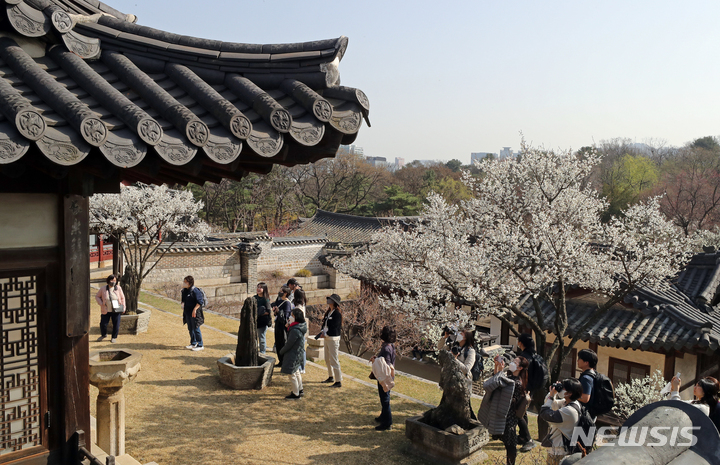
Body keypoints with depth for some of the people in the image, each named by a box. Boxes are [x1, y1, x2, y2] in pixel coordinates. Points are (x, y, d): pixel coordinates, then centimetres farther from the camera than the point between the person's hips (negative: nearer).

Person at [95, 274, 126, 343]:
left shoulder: (118, 288, -3)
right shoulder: (103, 289, -4)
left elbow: (122, 298, 5)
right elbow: (97, 296, 9)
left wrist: (123, 307, 2)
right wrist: (101, 304, -5)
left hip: (116, 311, 0)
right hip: (106, 311, 0)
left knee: (116, 324, 2)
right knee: (103, 324, 2)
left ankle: (114, 337, 23)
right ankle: (104, 335, 32)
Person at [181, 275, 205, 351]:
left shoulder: (195, 291, -18)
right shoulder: (185, 291, 8)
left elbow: (200, 302, -19)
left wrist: (195, 309, -22)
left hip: (194, 313, -9)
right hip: (187, 312, 9)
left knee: (196, 329, -4)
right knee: (190, 329, 16)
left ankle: (200, 345, 4)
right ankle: (193, 343, 30)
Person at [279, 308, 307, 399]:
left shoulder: (295, 330, -28)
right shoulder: (300, 327, 3)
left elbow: (289, 344, -21)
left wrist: (281, 352, -7)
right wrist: (289, 326, 4)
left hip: (293, 355, -10)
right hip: (298, 354, 10)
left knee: (292, 374, 2)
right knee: (296, 372, 24)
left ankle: (296, 394, 11)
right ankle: (300, 390, 37)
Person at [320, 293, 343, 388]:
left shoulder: (337, 314, -16)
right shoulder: (328, 312, 10)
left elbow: (334, 327, -19)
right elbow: (324, 323, 12)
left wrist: (325, 334, -16)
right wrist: (323, 332, -5)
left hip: (333, 338, -9)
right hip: (327, 338, 9)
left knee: (334, 360, -7)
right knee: (327, 359, 19)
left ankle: (338, 381, -1)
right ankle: (331, 377, 34)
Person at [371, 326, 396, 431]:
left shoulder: (386, 349, -26)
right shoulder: (390, 346, 4)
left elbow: (387, 365, -27)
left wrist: (375, 362, -20)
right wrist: (376, 357, 2)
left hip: (385, 378, -10)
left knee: (385, 399, 0)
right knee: (384, 398, 24)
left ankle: (387, 423, 8)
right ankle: (384, 417, 40)